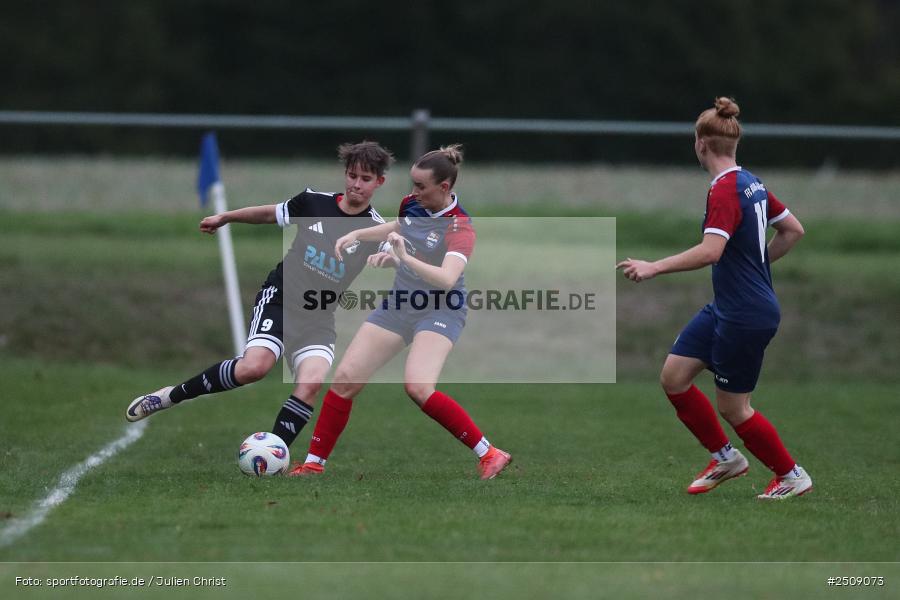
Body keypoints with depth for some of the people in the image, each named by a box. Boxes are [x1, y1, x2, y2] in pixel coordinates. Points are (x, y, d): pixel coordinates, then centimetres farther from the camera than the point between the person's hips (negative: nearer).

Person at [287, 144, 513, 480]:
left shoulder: (459, 228, -22)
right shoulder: (412, 205, -1)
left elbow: (447, 279, -38)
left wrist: (404, 258, -50)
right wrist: (357, 235, 11)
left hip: (440, 311, -7)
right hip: (399, 304, 7)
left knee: (418, 388, -28)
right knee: (345, 378, -2)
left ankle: (489, 455, -17)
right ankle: (313, 464, 9)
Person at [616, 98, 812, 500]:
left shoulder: (724, 191, -20)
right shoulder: (752, 184, 7)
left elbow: (710, 251, -33)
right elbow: (793, 230, 17)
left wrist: (654, 267, -31)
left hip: (746, 316, -9)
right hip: (725, 308, 9)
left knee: (732, 406, 4)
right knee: (673, 376, 8)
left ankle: (791, 475, 19)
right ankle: (725, 458, 20)